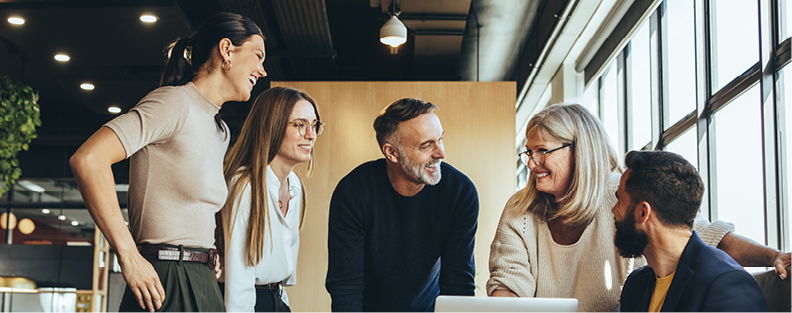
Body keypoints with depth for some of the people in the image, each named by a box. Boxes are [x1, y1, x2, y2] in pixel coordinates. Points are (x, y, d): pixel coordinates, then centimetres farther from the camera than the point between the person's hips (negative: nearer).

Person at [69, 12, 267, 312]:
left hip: (202, 285, 9)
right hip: (164, 287, -9)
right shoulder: (174, 102, -10)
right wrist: (129, 258, -20)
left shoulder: (220, 131, 19)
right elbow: (87, 159, -22)